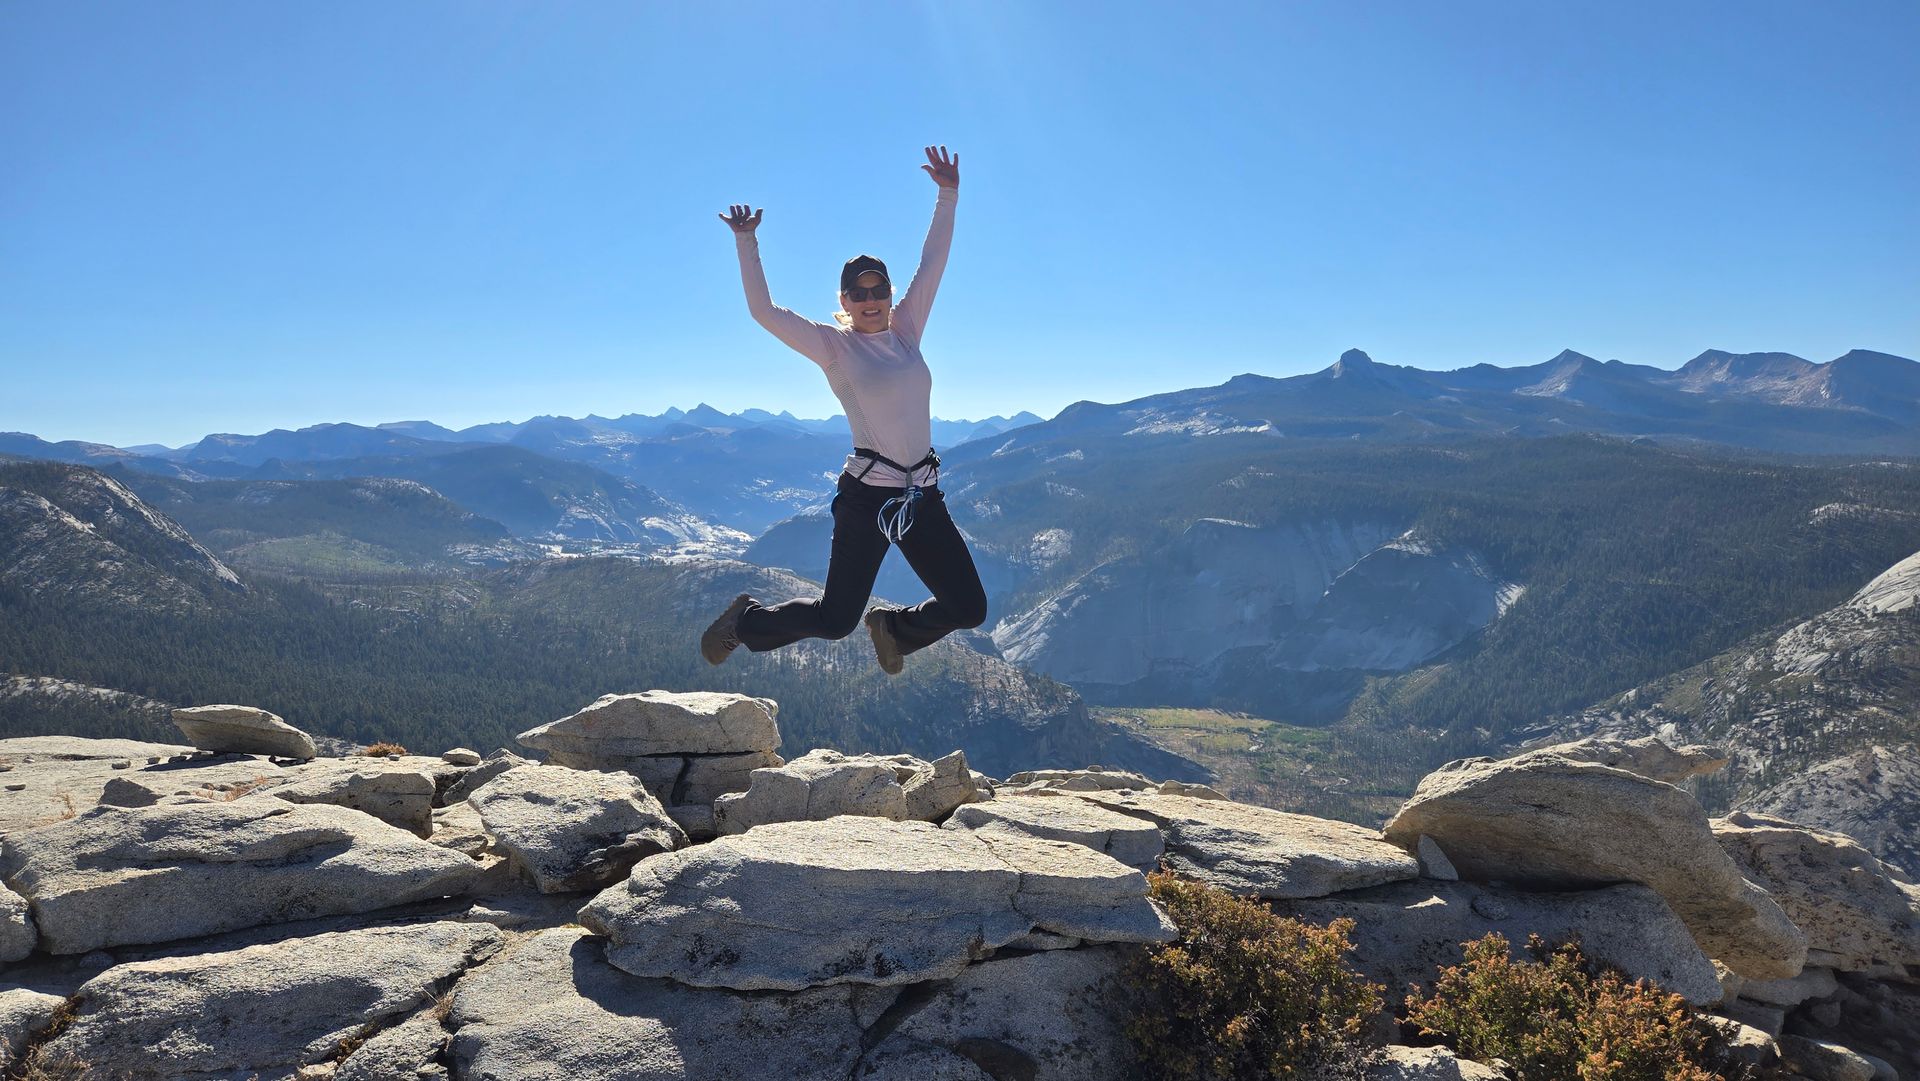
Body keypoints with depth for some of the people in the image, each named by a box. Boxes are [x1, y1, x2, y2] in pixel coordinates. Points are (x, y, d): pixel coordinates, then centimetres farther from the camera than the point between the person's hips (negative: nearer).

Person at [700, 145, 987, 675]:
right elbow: (764, 311, -11)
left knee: (968, 608, 3)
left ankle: (893, 626, 31)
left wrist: (947, 197, 10)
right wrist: (747, 242, -14)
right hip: (866, 496, -5)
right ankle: (746, 620, 28)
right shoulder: (833, 345, -3)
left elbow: (931, 264, 12)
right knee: (834, 620, 0)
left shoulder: (905, 330, 9)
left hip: (923, 496, 5)